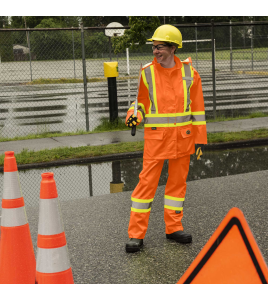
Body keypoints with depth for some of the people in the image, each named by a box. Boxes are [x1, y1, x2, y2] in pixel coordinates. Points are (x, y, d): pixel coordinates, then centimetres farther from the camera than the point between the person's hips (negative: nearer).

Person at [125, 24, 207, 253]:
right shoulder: (147, 73, -1)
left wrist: (200, 138, 2)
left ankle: (173, 228, 24)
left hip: (183, 136, 2)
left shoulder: (189, 72, 0)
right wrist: (134, 115, -11)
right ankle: (136, 234, 3)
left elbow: (197, 106, 4)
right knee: (147, 181, -4)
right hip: (156, 136, -1)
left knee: (178, 182, 10)